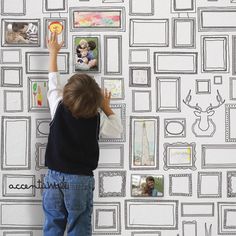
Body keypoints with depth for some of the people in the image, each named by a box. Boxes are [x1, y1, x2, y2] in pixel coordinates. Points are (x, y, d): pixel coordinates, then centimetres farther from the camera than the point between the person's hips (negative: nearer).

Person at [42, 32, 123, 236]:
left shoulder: (59, 109, -3)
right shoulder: (97, 120, -7)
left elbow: (54, 83, 11)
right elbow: (117, 130, 9)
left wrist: (53, 52, 23)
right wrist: (107, 107, 18)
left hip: (54, 177, 2)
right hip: (80, 180, -2)